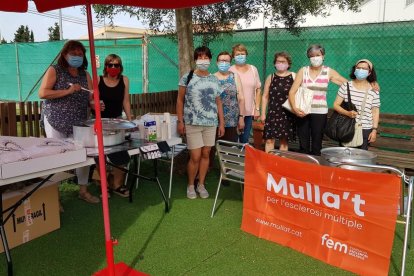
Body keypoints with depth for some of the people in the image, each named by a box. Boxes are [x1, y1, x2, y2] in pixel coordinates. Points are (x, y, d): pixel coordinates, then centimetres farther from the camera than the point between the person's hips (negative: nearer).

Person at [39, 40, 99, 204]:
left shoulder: (85, 75, 10)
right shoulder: (54, 71, -3)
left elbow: (91, 97, 7)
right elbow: (42, 93, -14)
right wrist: (68, 91, -20)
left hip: (79, 123, 4)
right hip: (56, 121, -4)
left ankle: (83, 190, 19)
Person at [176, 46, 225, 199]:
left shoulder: (214, 80, 8)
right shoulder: (187, 77, -2)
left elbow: (218, 102, 11)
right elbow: (180, 100, 0)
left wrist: (222, 123, 8)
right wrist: (180, 121, -5)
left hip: (211, 123, 3)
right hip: (192, 123, -3)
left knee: (206, 154, 9)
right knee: (195, 157, -4)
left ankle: (201, 185, 25)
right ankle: (191, 185, 18)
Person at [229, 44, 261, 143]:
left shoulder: (253, 69, 9)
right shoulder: (230, 71, -1)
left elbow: (258, 90, 10)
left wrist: (257, 108, 5)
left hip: (249, 112, 3)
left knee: (245, 140, 9)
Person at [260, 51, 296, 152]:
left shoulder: (293, 77, 1)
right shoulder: (271, 77, 6)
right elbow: (265, 96, 8)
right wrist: (263, 113, 4)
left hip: (288, 113, -1)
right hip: (273, 113, 1)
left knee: (284, 140, 7)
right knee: (269, 139, -4)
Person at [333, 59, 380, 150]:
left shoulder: (373, 91, 1)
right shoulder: (346, 86, -1)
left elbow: (375, 112, 5)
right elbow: (336, 105, 0)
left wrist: (374, 130, 0)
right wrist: (347, 113, -17)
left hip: (365, 130, 0)